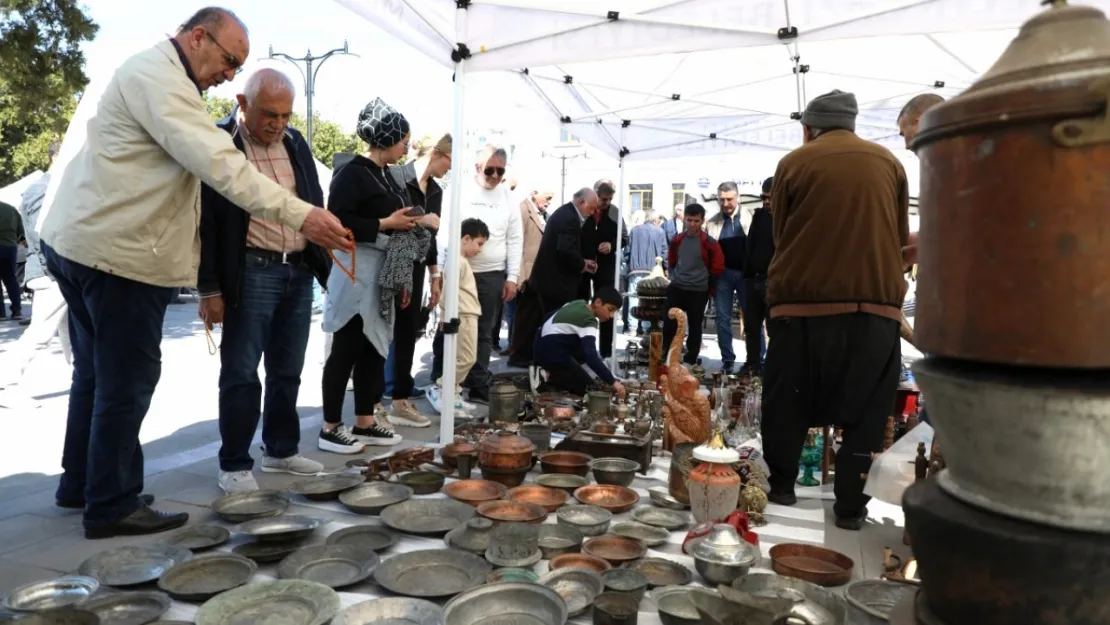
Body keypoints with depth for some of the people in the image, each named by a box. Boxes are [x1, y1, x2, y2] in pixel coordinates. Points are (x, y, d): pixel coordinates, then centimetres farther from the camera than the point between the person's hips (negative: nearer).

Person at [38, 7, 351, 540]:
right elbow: (218, 162, -27)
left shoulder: (146, 75, 20)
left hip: (83, 242, 11)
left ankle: (80, 482, 32)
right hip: (117, 252, -11)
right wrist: (299, 215, -32)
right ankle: (112, 506, 9)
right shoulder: (158, 76, -15)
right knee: (127, 380, -2)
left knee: (97, 373, 19)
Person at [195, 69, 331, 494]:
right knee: (241, 373, 0)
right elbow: (205, 221, -7)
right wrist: (209, 288, -10)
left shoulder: (296, 143, 12)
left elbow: (314, 204, 19)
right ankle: (234, 465, 11)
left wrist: (325, 265, 14)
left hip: (299, 271, 6)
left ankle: (281, 451, 26)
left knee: (287, 371, 13)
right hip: (252, 272, -6)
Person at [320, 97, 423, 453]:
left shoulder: (385, 175, 15)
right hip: (357, 270, -9)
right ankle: (330, 428, 7)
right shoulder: (353, 171, -11)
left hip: (383, 271, 9)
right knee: (347, 349, -3)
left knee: (374, 348, 11)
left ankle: (365, 422, 21)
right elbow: (338, 221, -20)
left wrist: (409, 221, 9)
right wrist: (386, 224, -17)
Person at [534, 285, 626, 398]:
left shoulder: (581, 304, 6)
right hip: (553, 354, -9)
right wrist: (612, 382, -31)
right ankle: (550, 378, -7)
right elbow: (591, 357, -31)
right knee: (589, 389, 0)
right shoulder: (588, 321, -20)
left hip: (543, 346, 9)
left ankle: (553, 373, 8)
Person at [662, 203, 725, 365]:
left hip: (699, 292, -3)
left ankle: (690, 361, 15)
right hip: (676, 289, 3)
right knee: (669, 324, 1)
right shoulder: (677, 240, 3)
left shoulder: (709, 243, -9)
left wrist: (707, 285, 5)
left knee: (694, 327, 6)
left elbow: (718, 267, -2)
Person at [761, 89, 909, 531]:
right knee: (865, 411, 8)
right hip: (876, 304, 2)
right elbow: (901, 235, 16)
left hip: (804, 302, -1)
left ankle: (780, 487, 22)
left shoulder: (794, 163, 3)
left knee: (787, 403, 13)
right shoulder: (888, 162, 10)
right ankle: (851, 506, 9)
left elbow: (779, 235, 8)